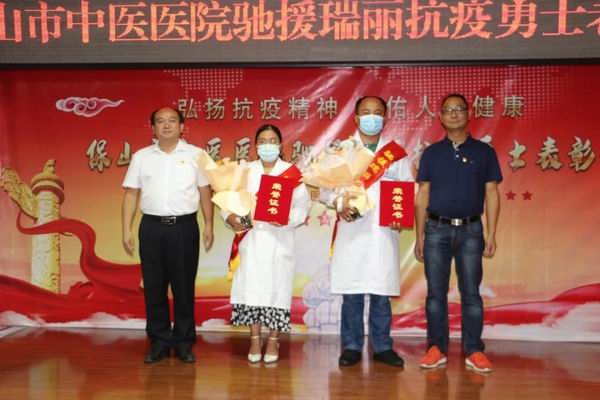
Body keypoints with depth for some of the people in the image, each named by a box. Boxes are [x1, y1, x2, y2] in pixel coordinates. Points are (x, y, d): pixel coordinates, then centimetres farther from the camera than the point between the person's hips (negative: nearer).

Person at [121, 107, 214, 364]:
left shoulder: (195, 155, 5)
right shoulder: (141, 157, 9)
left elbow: (205, 192, 7)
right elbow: (131, 194, 8)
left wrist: (209, 225, 2)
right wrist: (126, 230, 3)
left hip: (184, 227, -1)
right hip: (152, 228, 2)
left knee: (184, 287, 3)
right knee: (154, 287, 6)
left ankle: (184, 343, 15)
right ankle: (159, 343, 18)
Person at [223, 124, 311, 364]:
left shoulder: (292, 173, 2)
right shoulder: (245, 171, 9)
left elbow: (303, 205, -3)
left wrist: (287, 218, -20)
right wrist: (230, 218, -13)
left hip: (279, 241, -2)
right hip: (251, 239, 2)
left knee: (276, 289, 1)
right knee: (251, 289, 1)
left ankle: (273, 340, 16)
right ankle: (255, 339, 15)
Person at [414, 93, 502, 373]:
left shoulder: (484, 152, 5)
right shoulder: (431, 153, 8)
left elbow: (492, 195, 4)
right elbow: (422, 196, 7)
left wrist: (491, 235, -3)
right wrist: (419, 236, 3)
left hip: (471, 230, -1)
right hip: (437, 229, 1)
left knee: (471, 293, 3)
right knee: (436, 293, 4)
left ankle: (474, 351, 11)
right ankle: (437, 348, 14)